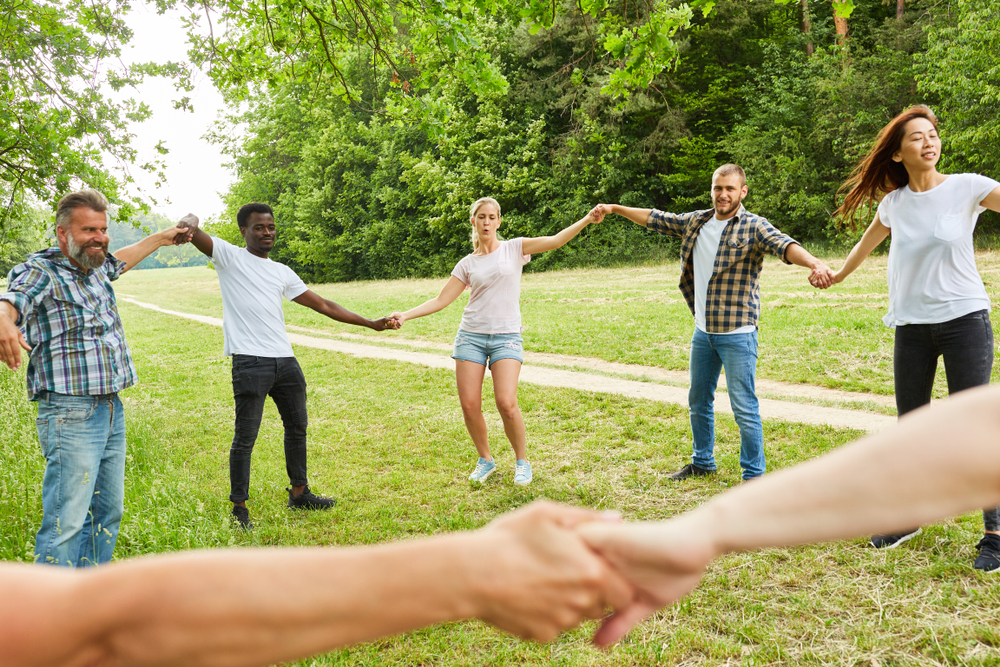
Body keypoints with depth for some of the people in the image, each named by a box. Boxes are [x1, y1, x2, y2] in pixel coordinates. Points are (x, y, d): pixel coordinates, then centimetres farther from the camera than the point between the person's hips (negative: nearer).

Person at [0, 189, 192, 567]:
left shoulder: (96, 267, 13)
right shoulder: (41, 271, -11)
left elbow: (121, 260, 37)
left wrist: (162, 238, 49)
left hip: (112, 410, 9)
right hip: (70, 414, -8)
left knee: (107, 513, 15)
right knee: (67, 521, -9)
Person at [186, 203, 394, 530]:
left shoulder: (282, 272, 20)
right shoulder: (230, 257, 5)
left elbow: (323, 305, 22)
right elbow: (193, 230, -12)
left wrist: (370, 323, 20)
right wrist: (190, 223, -39)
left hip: (285, 359, 6)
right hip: (249, 361, -6)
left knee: (297, 426, 15)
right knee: (245, 436, -4)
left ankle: (299, 493, 30)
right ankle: (239, 507, 9)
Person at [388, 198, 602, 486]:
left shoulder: (514, 248, 5)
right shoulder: (467, 264, 11)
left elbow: (555, 241, -6)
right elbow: (441, 300, 10)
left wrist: (586, 220, -19)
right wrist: (406, 315, 0)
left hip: (506, 337, -2)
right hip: (471, 335, 3)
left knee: (506, 403, -16)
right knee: (469, 405, -4)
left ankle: (522, 461, 8)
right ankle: (485, 460, 20)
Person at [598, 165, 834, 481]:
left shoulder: (753, 227, -11)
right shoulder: (696, 222, 8)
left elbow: (784, 245, -29)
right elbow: (656, 219, 20)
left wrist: (813, 263, -48)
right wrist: (616, 208, 22)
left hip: (737, 334, -6)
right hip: (702, 331, 7)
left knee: (744, 408, -3)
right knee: (698, 401, 18)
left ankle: (754, 475, 12)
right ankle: (702, 462, 36)